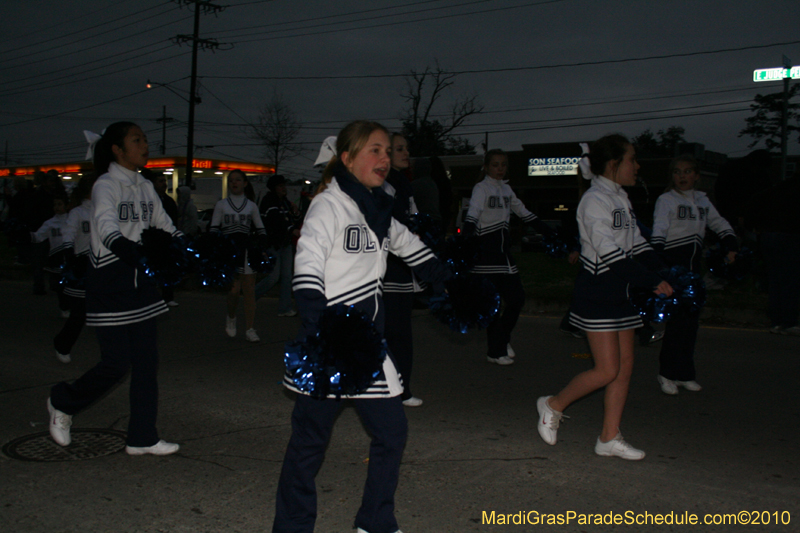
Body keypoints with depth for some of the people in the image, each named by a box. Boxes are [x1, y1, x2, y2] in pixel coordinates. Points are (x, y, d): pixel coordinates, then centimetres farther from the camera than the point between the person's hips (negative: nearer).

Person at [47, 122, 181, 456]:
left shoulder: (145, 188, 12)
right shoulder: (106, 186, -12)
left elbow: (165, 226, 15)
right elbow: (108, 230, -28)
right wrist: (144, 254, -45)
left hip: (141, 281, 7)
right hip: (109, 283, -7)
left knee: (146, 360, 5)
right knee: (116, 364, -5)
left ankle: (142, 438, 14)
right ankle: (63, 403, 23)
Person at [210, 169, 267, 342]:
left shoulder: (251, 206, 11)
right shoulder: (221, 205, 8)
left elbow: (260, 229, 13)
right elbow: (214, 229, 5)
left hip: (247, 250, 1)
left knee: (249, 291, -1)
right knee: (234, 290, -11)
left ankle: (250, 329, 6)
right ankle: (231, 317, 19)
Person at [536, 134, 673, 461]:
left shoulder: (621, 198, 13)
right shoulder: (595, 200, -15)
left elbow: (637, 244, 19)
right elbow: (611, 254, -23)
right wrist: (653, 283, -23)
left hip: (620, 293, 9)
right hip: (597, 294, -9)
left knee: (625, 366, 7)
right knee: (607, 370, -7)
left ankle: (609, 438, 16)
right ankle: (553, 405, 15)